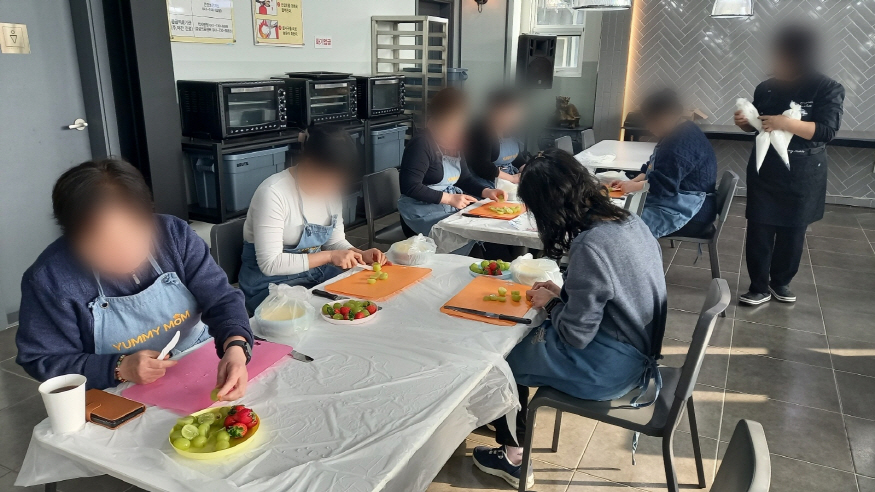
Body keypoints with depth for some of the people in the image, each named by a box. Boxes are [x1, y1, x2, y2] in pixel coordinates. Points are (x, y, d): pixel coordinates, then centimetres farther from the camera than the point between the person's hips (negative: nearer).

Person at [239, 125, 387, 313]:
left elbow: (335, 241, 10)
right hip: (272, 283, -7)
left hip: (315, 272, 7)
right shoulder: (273, 193, -22)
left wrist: (360, 255, -11)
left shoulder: (331, 190, 1)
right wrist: (329, 256, -27)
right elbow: (270, 264, -24)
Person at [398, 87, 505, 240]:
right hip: (424, 212, -8)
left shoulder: (453, 143, 10)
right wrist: (449, 198, -24)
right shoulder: (422, 143, -17)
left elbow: (465, 178, 16)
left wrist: (486, 192, -3)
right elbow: (410, 187, -23)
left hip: (451, 204, 9)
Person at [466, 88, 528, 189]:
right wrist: (512, 178, -17)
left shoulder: (509, 132, 12)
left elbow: (518, 160, 22)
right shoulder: (480, 131, -13)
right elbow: (481, 167, -21)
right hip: (487, 187, -9)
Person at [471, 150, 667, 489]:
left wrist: (551, 304, -6)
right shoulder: (629, 220, -3)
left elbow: (575, 335, -23)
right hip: (635, 348, 9)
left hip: (608, 367, -8)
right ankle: (516, 434, 34)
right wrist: (564, 293, 5)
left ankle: (514, 457, 26)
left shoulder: (589, 247, -29)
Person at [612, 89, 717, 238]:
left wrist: (634, 186, -10)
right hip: (679, 203, 11)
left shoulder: (683, 141, -19)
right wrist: (631, 182, 3)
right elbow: (651, 169, 18)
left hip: (688, 212, -11)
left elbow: (663, 184, -24)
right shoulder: (679, 135, 15)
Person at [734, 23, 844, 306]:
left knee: (793, 232, 10)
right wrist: (744, 122, -9)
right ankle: (759, 288, 10)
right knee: (759, 230, 0)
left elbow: (827, 130, -18)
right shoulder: (766, 88, 2)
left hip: (803, 176, -2)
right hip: (764, 172, 2)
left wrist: (786, 124, -29)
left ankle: (781, 282, 28)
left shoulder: (828, 89, -9)